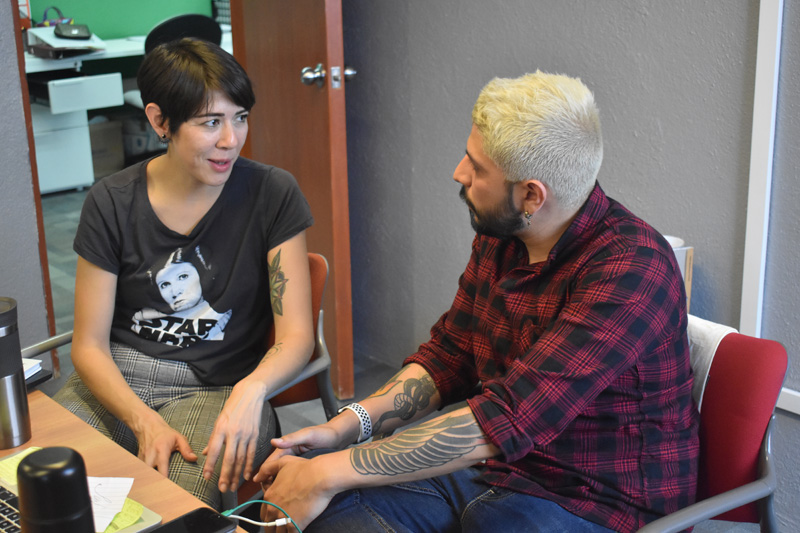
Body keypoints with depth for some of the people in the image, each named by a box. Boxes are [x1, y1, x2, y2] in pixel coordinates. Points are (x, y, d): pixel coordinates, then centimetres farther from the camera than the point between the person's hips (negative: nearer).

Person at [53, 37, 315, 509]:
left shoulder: (272, 194, -5)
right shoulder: (112, 203, 0)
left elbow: (297, 336, -7)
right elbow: (90, 345, 0)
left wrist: (251, 390, -29)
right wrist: (146, 421, -18)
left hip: (217, 389, -2)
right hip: (115, 381, 2)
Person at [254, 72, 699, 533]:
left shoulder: (631, 268, -23)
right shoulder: (500, 237, 2)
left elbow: (511, 418, -29)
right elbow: (446, 359, 11)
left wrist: (332, 473, -27)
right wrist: (345, 426, -5)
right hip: (492, 466, 6)